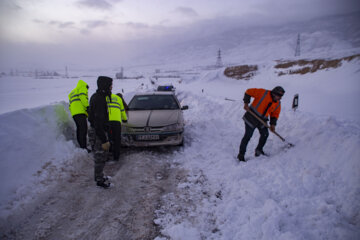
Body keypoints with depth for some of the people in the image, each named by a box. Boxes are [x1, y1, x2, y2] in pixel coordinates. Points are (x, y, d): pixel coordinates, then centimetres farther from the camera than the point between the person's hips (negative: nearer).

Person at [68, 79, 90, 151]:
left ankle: (81, 146, 12)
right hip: (80, 111, -9)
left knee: (79, 129, 11)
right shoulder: (82, 88, 9)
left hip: (74, 113, 9)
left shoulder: (72, 92, 34)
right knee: (83, 129, -14)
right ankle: (83, 147, -21)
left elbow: (70, 104, 27)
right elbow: (82, 97, -11)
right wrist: (87, 107, -17)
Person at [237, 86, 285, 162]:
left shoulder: (278, 104, 2)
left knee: (265, 134, 8)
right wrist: (246, 103, -18)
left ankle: (259, 150, 33)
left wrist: (272, 124, -2)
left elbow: (275, 114, 13)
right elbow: (249, 92, -12)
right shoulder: (263, 93, -17)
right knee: (248, 136, -6)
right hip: (252, 118, -6)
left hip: (262, 120, 7)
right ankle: (241, 154, 5)